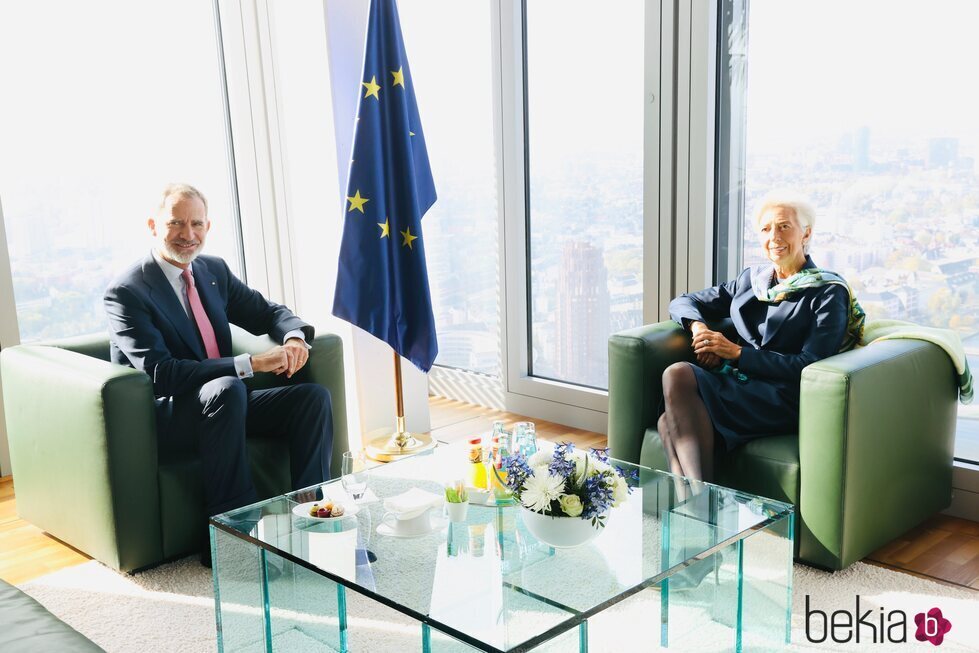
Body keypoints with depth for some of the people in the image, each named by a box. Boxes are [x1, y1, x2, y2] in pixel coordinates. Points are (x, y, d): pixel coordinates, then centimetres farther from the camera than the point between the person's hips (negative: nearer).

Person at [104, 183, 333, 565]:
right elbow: (160, 373, -24)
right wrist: (250, 364, -29)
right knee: (226, 389, -37)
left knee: (313, 396, -13)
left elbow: (267, 312, 15)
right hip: (162, 421, -7)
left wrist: (294, 336, -11)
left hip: (225, 403, 7)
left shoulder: (214, 270, 8)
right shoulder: (126, 292, -14)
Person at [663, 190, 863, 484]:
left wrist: (737, 352, -12)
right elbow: (682, 302, 24)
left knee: (679, 375, -32)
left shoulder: (829, 292, 5)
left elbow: (809, 367, -6)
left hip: (783, 403, -5)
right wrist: (698, 327, 0)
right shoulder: (751, 280, 22)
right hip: (736, 383, 5)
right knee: (672, 423, -31)